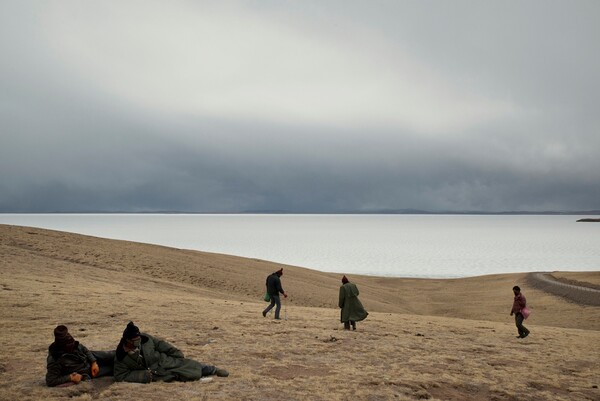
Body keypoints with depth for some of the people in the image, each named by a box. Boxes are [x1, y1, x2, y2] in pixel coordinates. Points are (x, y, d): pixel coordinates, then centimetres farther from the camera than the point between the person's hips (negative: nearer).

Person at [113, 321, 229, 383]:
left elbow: (161, 345, 1)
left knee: (191, 365, 3)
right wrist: (144, 375, -23)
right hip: (155, 374, -4)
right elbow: (121, 376, -17)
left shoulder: (145, 338, -12)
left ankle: (214, 370, 25)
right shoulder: (121, 358, -22)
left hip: (165, 361, 4)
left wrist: (177, 354, 11)